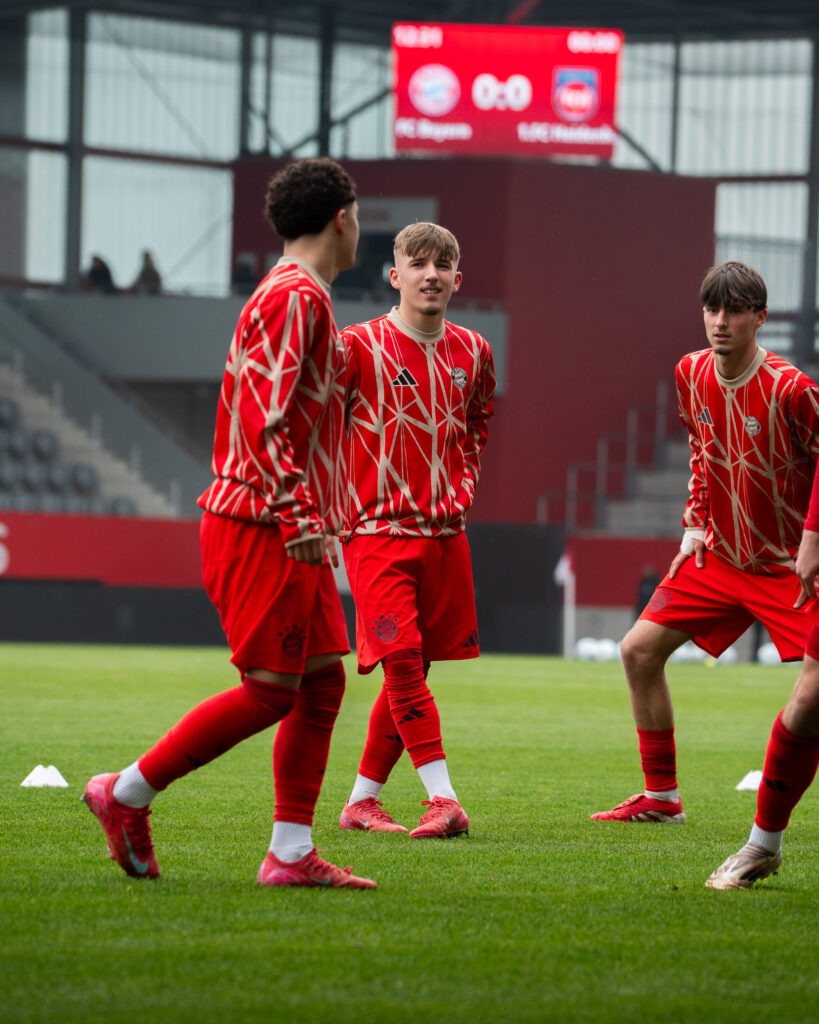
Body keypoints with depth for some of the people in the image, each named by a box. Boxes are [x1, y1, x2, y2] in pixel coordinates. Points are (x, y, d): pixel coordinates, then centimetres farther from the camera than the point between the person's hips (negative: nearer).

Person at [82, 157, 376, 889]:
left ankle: (291, 854, 5)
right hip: (262, 527, -10)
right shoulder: (295, 298, -13)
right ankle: (128, 794, 1)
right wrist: (300, 519, -25)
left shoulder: (304, 298, 19)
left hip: (288, 530, 10)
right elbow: (263, 419, -21)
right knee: (271, 689, -9)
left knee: (323, 680, 5)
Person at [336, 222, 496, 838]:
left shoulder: (473, 353, 8)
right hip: (378, 531, -5)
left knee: (411, 671, 6)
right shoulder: (360, 346, -8)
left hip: (445, 533, 5)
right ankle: (443, 799, -17)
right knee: (402, 662, -16)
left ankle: (363, 800, 17)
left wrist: (464, 486, 14)